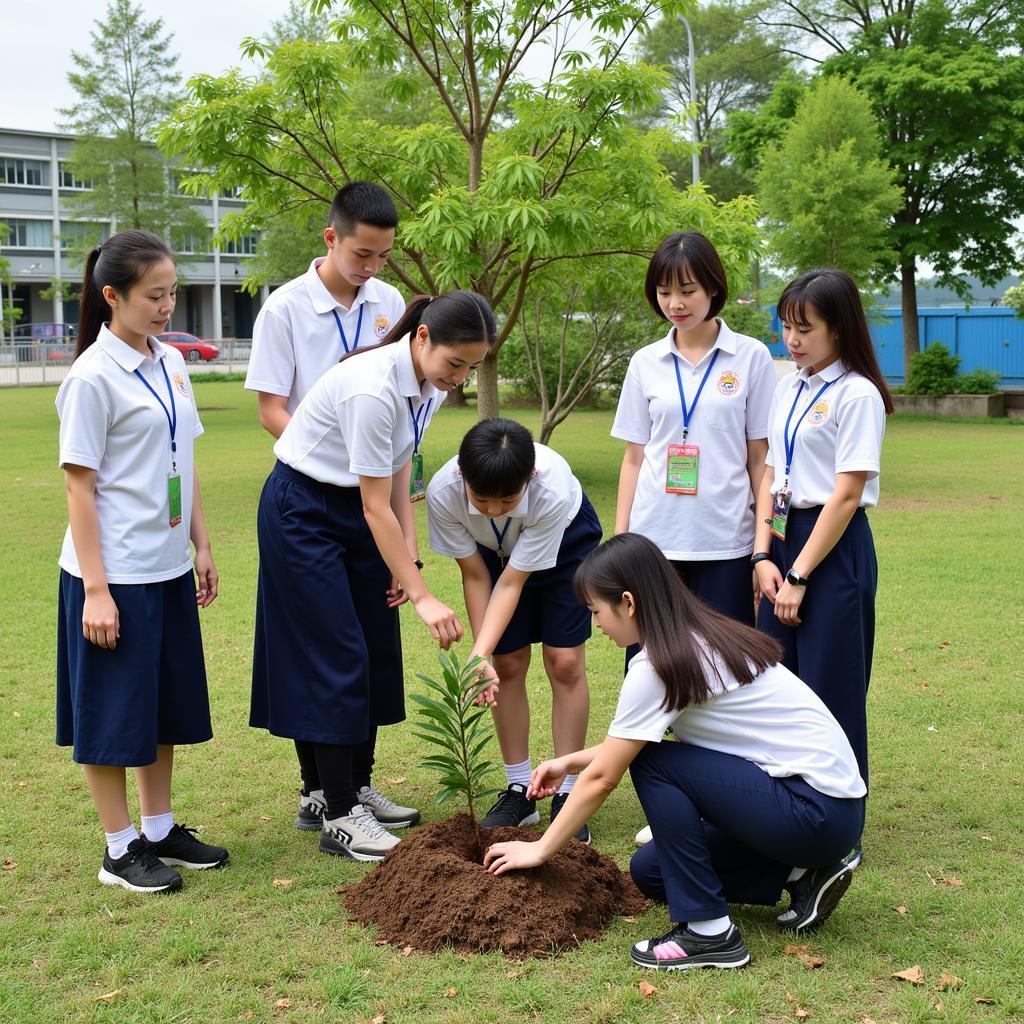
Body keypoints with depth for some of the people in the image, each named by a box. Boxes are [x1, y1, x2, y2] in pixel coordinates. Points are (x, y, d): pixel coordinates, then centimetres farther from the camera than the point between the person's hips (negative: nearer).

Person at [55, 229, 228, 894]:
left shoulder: (171, 363, 7)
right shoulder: (94, 377, -14)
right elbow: (79, 486, -14)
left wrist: (202, 547, 12)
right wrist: (95, 589, -16)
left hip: (169, 569, 8)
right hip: (115, 572, -7)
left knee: (167, 706, 16)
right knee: (114, 714, 4)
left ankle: (160, 830, 30)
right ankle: (121, 849, 17)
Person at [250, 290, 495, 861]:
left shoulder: (431, 382, -6)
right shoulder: (373, 387, -32)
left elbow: (399, 474, 3)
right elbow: (376, 508, -28)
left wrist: (410, 557, -6)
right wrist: (423, 597, -27)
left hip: (354, 509, 8)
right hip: (303, 511, -8)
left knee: (378, 653, 9)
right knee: (337, 659, -7)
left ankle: (359, 788, 23)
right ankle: (339, 817, 2)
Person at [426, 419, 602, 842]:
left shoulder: (553, 490, -43)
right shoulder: (443, 491, -36)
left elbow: (512, 582, -34)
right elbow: (475, 576, -21)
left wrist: (481, 654, -40)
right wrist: (482, 657, -25)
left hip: (566, 541, -2)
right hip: (493, 549, 2)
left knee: (564, 662, -7)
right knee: (509, 663, -1)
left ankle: (566, 794, 2)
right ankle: (520, 790, 12)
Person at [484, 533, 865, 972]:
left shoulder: (658, 666, -17)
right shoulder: (704, 637, 9)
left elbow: (602, 778, -9)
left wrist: (540, 849, 1)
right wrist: (569, 762, 23)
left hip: (816, 812, -9)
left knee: (652, 763, -12)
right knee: (649, 871, 10)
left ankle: (707, 932, -10)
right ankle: (801, 876, 11)